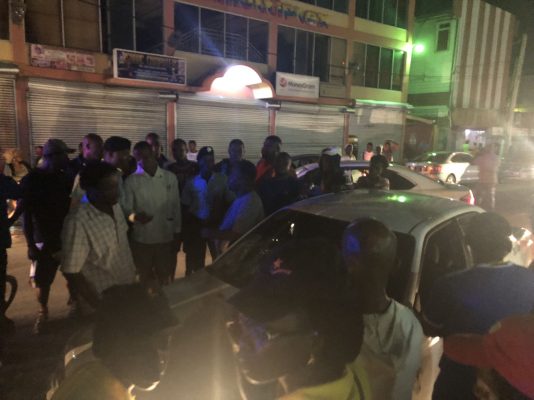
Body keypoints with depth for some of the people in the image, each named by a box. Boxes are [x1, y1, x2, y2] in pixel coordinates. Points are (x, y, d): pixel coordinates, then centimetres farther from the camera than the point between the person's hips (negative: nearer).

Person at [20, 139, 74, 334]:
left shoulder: (65, 178, 4)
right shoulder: (31, 180, -6)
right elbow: (27, 215, -6)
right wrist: (30, 244, -10)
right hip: (44, 239, -3)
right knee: (42, 280, 2)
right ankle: (43, 312, 26)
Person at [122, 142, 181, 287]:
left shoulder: (170, 177, -1)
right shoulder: (131, 181, -5)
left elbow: (176, 207, 3)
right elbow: (126, 208, -8)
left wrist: (176, 235, 4)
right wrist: (135, 216, -32)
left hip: (166, 237, 1)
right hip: (141, 239, -1)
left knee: (165, 277, 16)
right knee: (146, 278, 15)